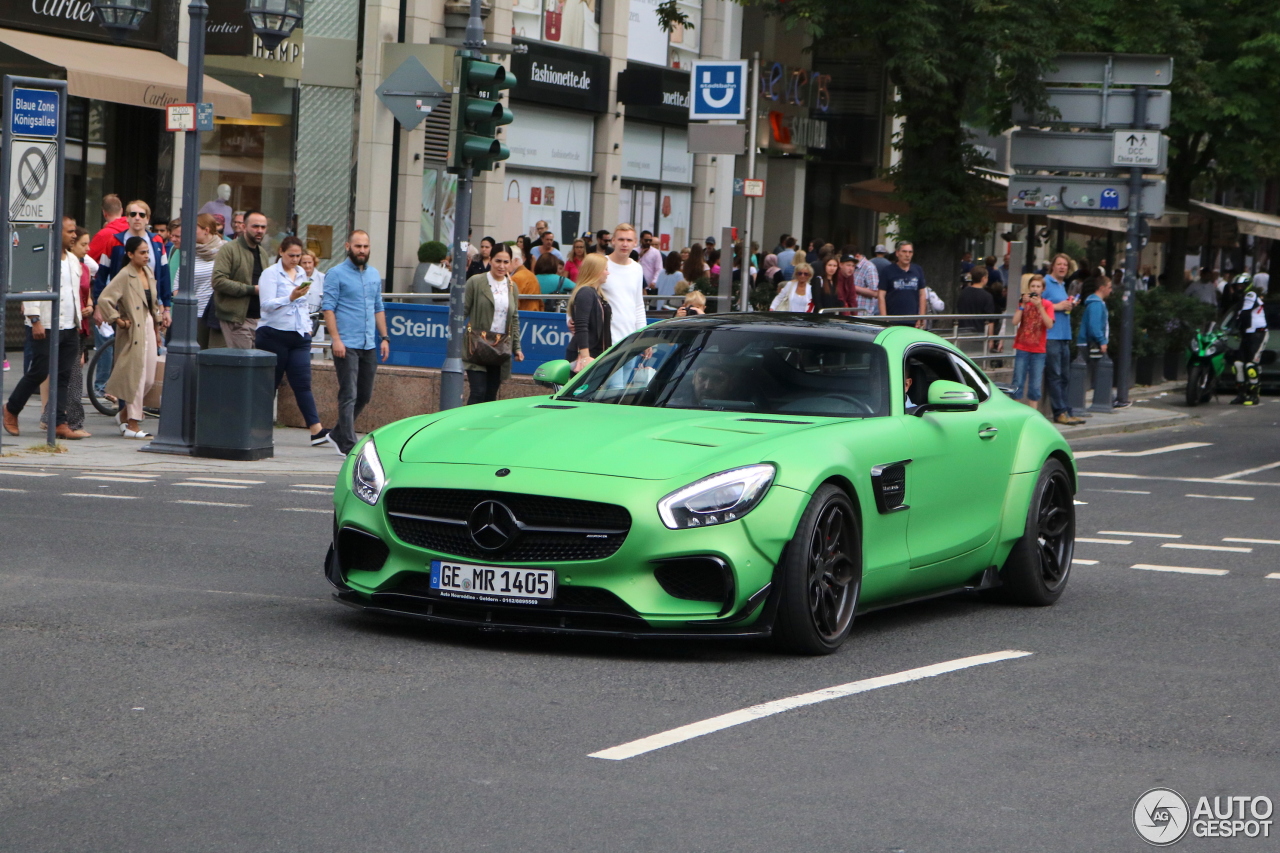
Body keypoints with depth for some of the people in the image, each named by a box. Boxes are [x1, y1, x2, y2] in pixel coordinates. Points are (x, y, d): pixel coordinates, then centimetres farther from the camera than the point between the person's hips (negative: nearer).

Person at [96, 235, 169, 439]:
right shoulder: (124, 276, -13)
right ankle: (132, 425, 1)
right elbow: (104, 299, -20)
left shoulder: (148, 273, 11)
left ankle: (124, 414, 24)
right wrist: (118, 320, -16)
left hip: (148, 327, 8)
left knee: (149, 378, 6)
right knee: (136, 376, -5)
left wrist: (157, 326, 20)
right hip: (133, 331, -8)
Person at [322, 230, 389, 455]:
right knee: (349, 395, -8)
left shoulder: (374, 275, 16)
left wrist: (384, 337, 12)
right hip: (346, 344, -6)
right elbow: (328, 308, -8)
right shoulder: (336, 274, -3)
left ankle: (338, 433, 27)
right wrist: (336, 339, -17)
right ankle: (348, 445, -6)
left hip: (369, 345, 7)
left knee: (365, 395, 11)